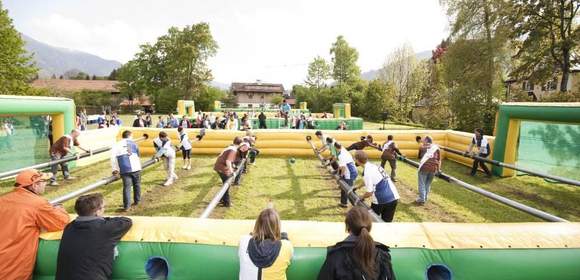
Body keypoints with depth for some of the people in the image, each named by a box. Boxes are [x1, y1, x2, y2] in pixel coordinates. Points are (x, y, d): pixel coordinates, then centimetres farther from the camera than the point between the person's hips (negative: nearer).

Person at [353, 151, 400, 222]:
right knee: (386, 222, 18)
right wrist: (358, 187, 34)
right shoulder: (373, 166, 9)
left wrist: (361, 197, 3)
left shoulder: (367, 172, -17)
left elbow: (369, 192, -15)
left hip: (381, 200, -7)